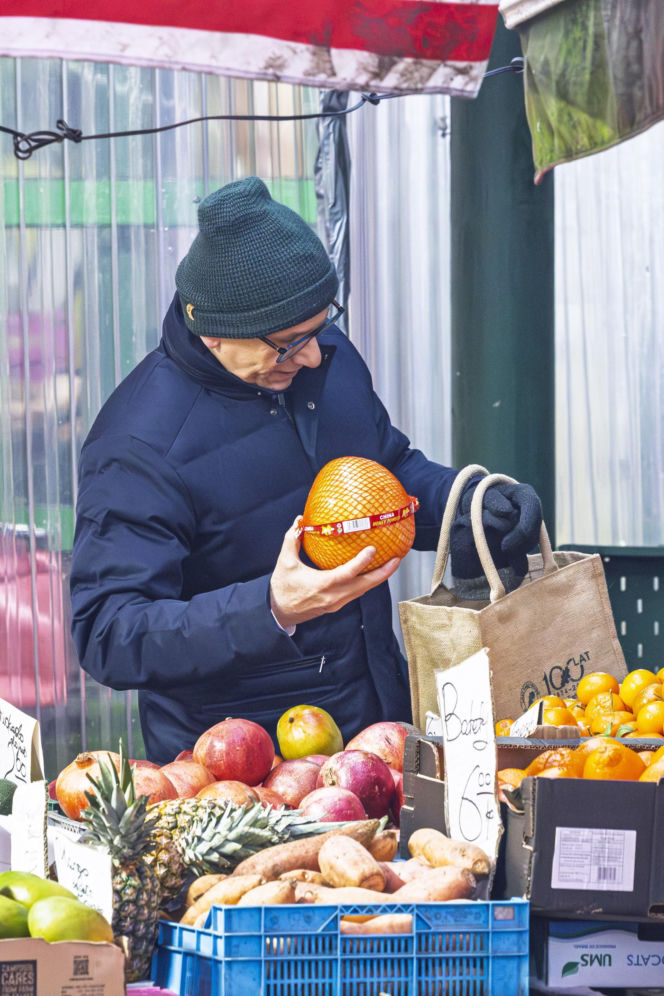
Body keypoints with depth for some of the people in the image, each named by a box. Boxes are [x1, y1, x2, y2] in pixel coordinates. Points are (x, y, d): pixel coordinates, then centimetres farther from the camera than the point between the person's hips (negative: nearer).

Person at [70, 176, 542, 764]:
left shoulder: (327, 353, 6)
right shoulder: (139, 446, -18)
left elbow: (393, 470, 25)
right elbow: (107, 637, -22)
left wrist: (477, 507, 5)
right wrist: (270, 610, -33)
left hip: (379, 716, 6)